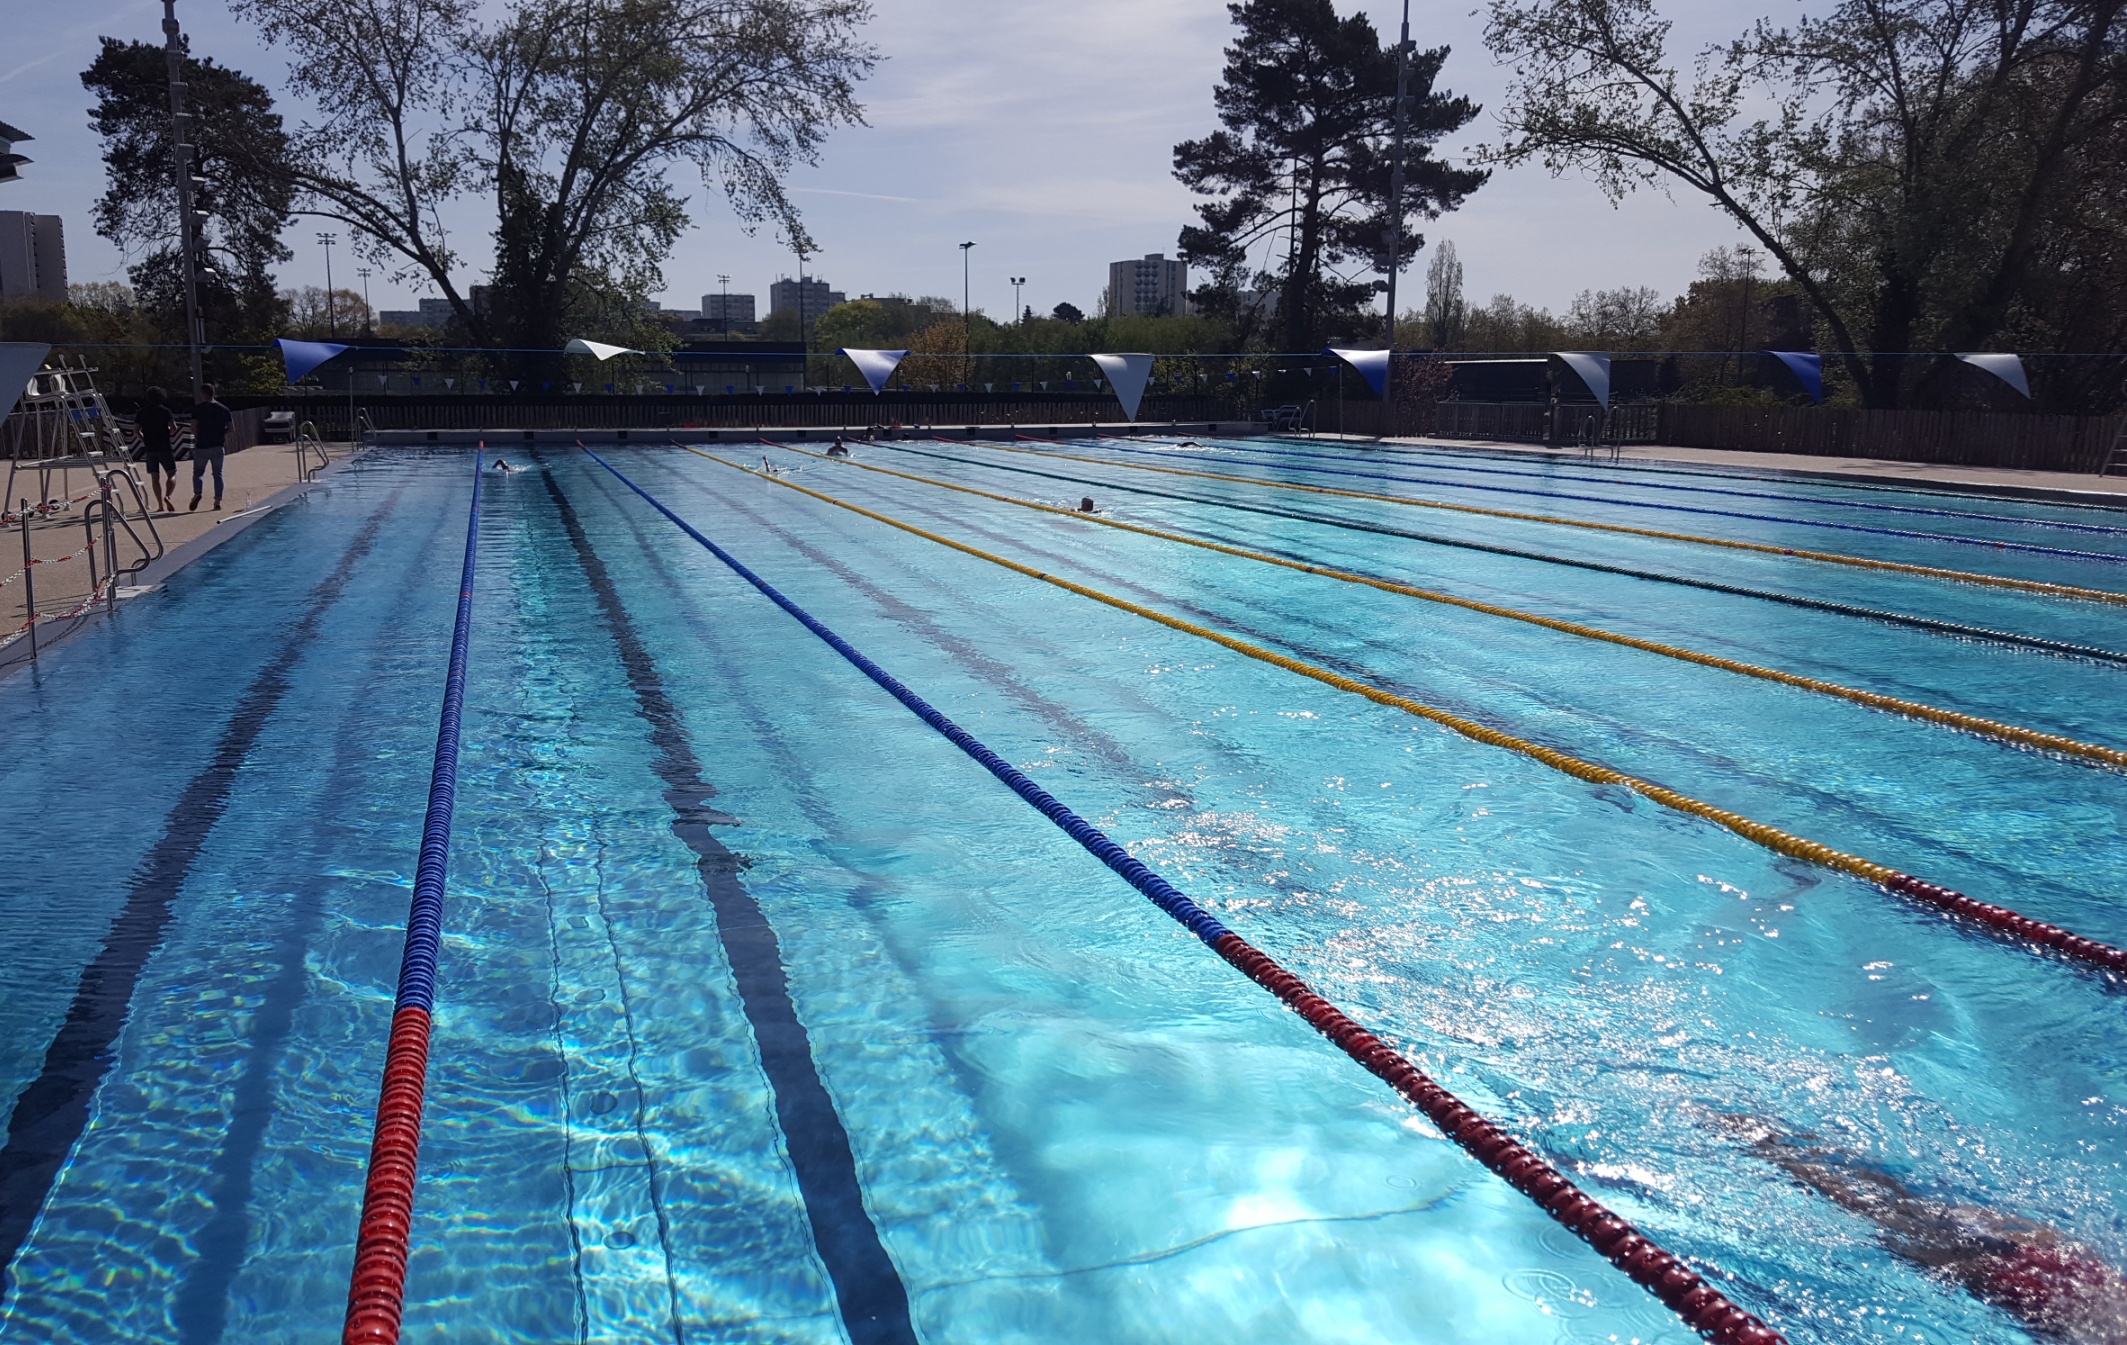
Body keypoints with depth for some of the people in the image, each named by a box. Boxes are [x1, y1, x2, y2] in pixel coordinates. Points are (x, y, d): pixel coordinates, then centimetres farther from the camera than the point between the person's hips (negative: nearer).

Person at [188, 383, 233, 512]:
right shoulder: (224, 409, 4)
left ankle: (197, 493, -15)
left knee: (198, 472, 9)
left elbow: (193, 428, -10)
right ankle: (218, 501, 4)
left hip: (202, 446, -2)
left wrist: (198, 436, 8)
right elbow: (230, 429, 3)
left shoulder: (198, 409, -6)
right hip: (218, 447, 2)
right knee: (218, 474, 8)